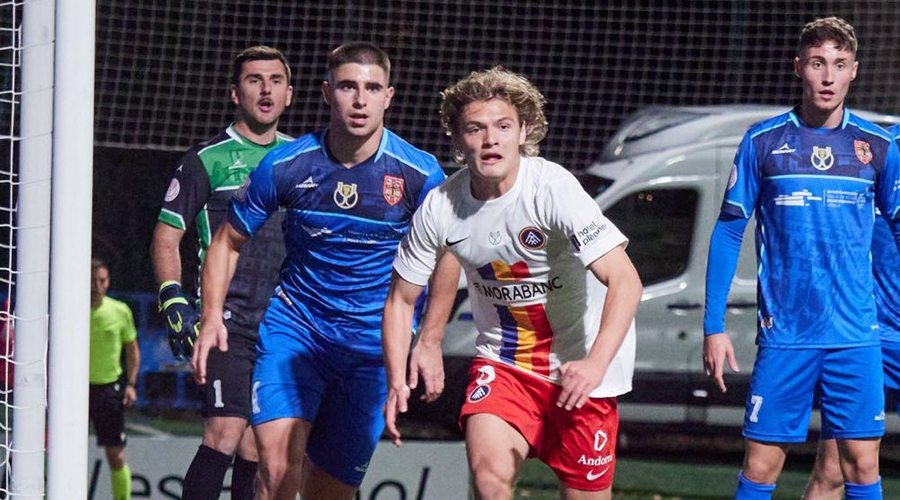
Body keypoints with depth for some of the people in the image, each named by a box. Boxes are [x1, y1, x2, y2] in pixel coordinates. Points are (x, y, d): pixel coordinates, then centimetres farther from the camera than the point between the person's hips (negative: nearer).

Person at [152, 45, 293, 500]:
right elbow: (166, 236, 2)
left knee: (258, 446, 5)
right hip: (227, 321, -5)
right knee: (225, 434, -18)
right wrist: (175, 305, -8)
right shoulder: (207, 160, 0)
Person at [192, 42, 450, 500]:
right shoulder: (284, 166, -6)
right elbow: (228, 242, 9)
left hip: (374, 346, 0)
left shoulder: (420, 174, -9)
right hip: (294, 325, 0)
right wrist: (212, 316, -4)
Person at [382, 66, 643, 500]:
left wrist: (596, 364, -42)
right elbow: (401, 298, 5)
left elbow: (624, 280, -29)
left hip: (581, 364, -3)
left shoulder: (552, 188, -22)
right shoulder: (440, 207, -10)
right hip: (502, 359, 3)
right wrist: (396, 380, -7)